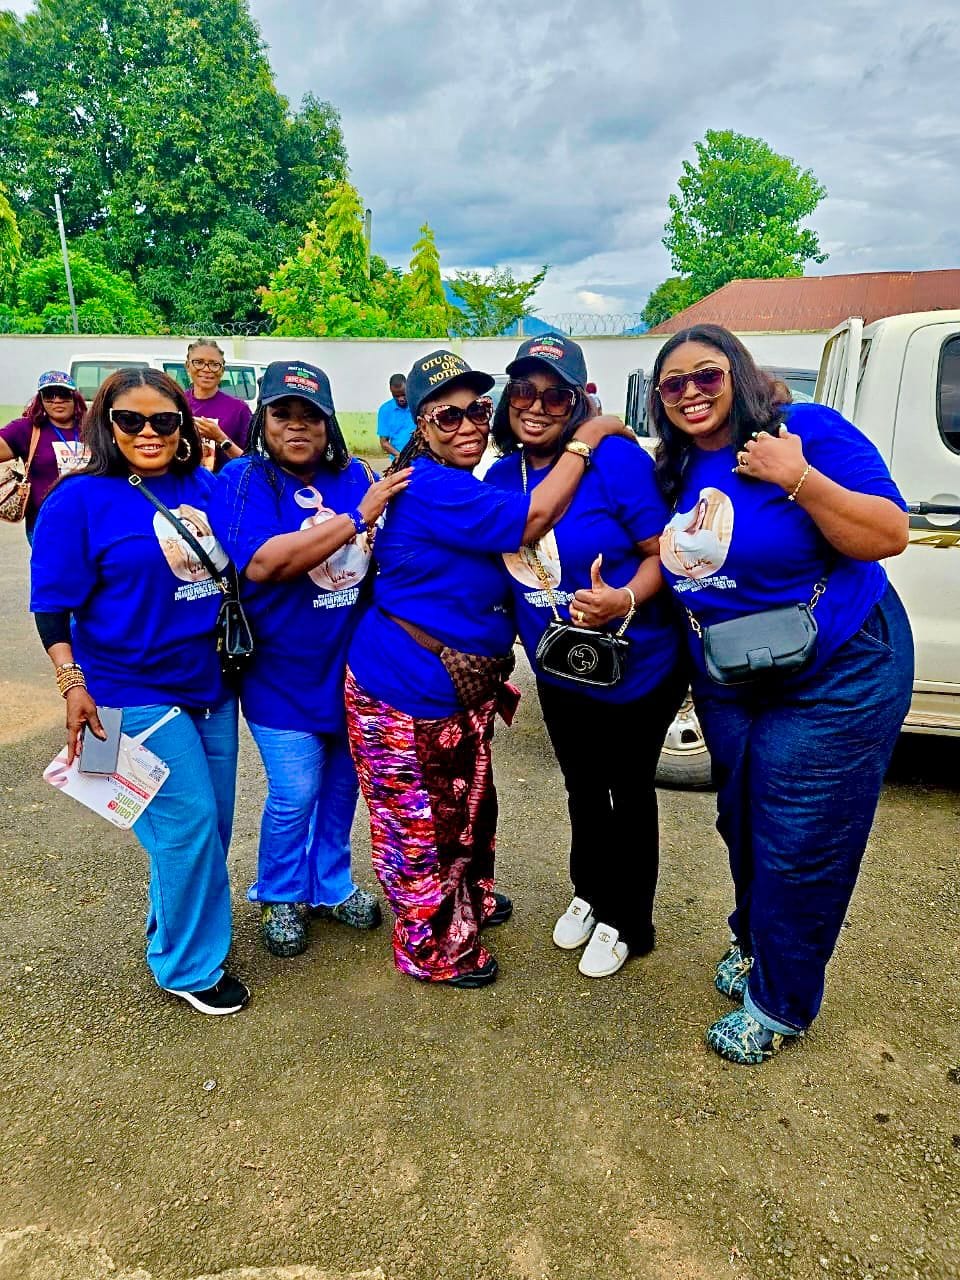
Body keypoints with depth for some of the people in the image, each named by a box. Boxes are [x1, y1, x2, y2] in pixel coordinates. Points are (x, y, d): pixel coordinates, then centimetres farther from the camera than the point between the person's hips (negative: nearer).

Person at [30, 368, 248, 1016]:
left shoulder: (205, 487, 5)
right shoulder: (80, 499, -8)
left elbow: (239, 567, 17)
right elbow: (53, 606, -8)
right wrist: (74, 686, -15)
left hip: (211, 685, 6)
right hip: (136, 694, -5)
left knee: (214, 823, 14)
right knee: (188, 822, -4)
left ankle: (174, 927, 39)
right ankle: (190, 965, 19)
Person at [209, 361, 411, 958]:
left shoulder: (355, 477, 1)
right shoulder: (244, 479, -11)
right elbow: (262, 563, -29)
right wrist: (357, 517, -29)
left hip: (351, 664, 5)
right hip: (281, 672, -4)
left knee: (342, 781, 17)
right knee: (295, 794, 2)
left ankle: (331, 885, 41)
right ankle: (281, 898, 30)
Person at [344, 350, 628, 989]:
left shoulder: (472, 490, 9)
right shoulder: (430, 487, -22)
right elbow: (532, 520, -27)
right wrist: (587, 438, -18)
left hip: (463, 691, 10)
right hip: (406, 694, -9)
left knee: (468, 803, 26)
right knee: (420, 821, 9)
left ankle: (472, 899, 49)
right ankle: (436, 948, 28)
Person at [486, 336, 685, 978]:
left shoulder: (616, 459, -20)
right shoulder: (502, 474, -2)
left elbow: (665, 552, -18)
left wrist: (623, 601, -35)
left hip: (637, 667, -5)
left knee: (630, 793, 13)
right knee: (583, 789, 23)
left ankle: (626, 921, 35)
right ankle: (590, 894, 48)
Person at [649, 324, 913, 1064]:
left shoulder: (806, 430, -16)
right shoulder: (675, 471, 2)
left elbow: (890, 536, -20)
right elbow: (673, 561, 14)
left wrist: (798, 480, -29)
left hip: (834, 680, -6)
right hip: (729, 686, 7)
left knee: (798, 851, 4)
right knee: (744, 829, 22)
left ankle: (781, 1005, 27)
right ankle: (754, 944, 49)